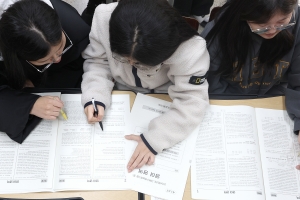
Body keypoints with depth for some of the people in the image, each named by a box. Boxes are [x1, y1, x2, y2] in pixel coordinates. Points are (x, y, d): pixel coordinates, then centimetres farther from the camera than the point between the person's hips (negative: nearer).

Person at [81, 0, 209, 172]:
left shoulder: (189, 49, -37)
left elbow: (191, 101, -30)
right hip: (120, 94, 1)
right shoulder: (104, 19, -29)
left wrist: (154, 139, -36)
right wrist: (95, 96, -30)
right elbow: (97, 61, -14)